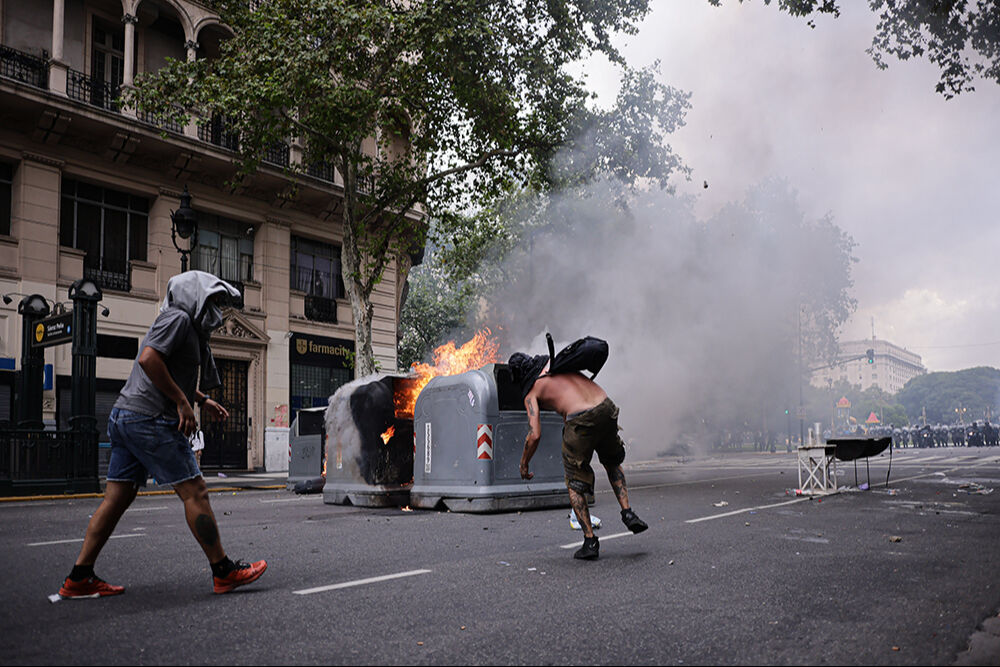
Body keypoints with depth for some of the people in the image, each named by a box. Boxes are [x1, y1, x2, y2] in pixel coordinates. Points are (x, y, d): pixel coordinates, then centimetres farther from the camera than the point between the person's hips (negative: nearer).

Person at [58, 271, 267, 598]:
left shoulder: (188, 327, 24)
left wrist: (202, 400, 25)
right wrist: (182, 401, -17)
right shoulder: (178, 318, -8)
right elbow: (148, 359, -22)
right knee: (194, 491, -6)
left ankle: (79, 578, 13)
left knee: (117, 497, 10)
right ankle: (224, 572, -1)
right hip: (150, 418, -11)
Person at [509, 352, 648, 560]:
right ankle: (628, 513, 19)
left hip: (580, 422, -5)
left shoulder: (531, 393, 7)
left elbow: (535, 435, -2)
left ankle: (590, 541, 11)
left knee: (575, 483, 14)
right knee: (612, 462, 32)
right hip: (606, 408, 5)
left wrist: (523, 464, 12)